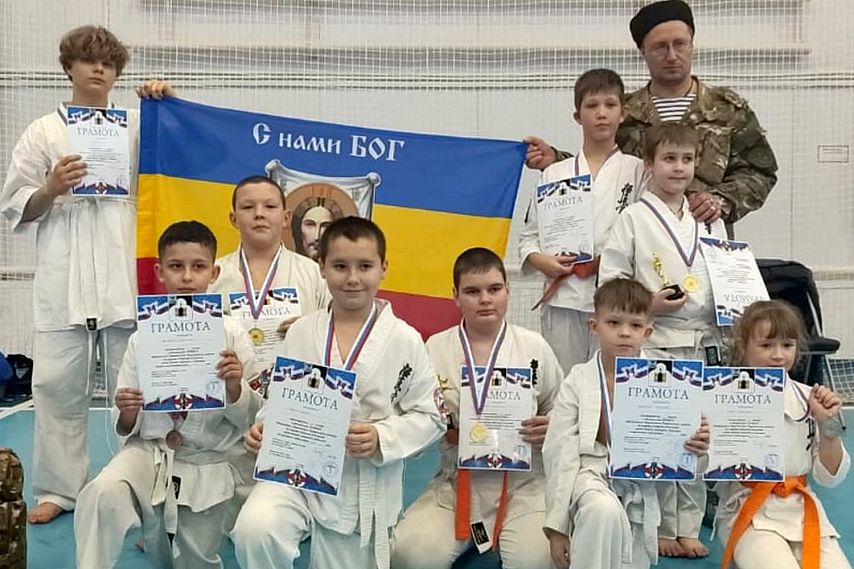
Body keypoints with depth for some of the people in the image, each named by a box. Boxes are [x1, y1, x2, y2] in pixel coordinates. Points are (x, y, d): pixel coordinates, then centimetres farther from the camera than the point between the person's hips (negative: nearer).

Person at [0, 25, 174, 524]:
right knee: (59, 385, 2)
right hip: (64, 281, 0)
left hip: (126, 277, 0)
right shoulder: (43, 132, 11)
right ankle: (60, 489, 16)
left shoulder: (137, 125, 14)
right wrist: (50, 190, -10)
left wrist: (170, 102, -3)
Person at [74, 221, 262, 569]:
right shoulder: (143, 337, -2)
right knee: (102, 494, -30)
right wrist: (127, 414, -20)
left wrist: (234, 387, -24)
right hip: (150, 451, 1)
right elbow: (126, 429, 3)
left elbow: (249, 419, -4)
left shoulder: (231, 335, -7)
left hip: (208, 463, 0)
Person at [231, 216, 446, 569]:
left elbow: (429, 416, -3)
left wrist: (382, 439, -18)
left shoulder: (404, 340, -7)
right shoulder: (300, 333, 0)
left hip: (365, 485, 0)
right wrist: (264, 429, -11)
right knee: (254, 530, -26)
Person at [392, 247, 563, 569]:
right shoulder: (436, 348, 1)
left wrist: (549, 428, -12)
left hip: (522, 482, -1)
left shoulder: (534, 346, 1)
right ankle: (471, 536, 11)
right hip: (456, 482, 1)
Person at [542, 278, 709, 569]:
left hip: (640, 488, 2)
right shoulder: (578, 381, -2)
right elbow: (560, 452, -3)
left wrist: (693, 448, -22)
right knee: (605, 510, -33)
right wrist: (556, 527, -6)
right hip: (593, 476, -2)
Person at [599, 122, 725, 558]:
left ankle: (687, 527, 24)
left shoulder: (710, 220, 10)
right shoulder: (633, 220, -3)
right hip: (653, 344, -4)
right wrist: (649, 304, -17)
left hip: (701, 343, 4)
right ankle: (662, 528, 17)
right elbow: (610, 282, -6)